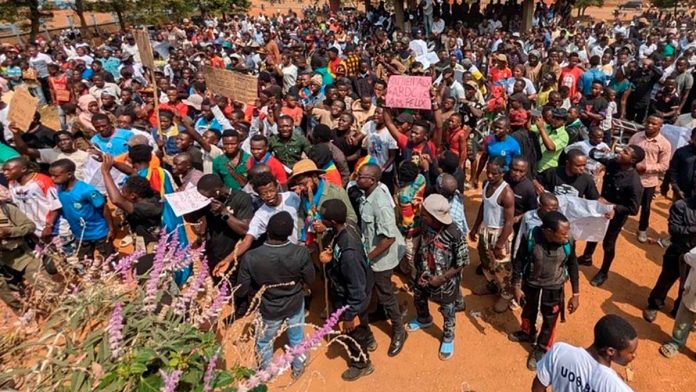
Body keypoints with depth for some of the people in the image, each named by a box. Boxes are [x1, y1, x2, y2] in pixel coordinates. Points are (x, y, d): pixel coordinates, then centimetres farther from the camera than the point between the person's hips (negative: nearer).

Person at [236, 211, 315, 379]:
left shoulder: (250, 257, -32)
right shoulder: (301, 253, -30)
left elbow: (241, 291, -18)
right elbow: (310, 280, -12)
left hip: (268, 309, 0)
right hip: (295, 305, 1)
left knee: (264, 342, 29)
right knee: (297, 338, 30)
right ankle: (298, 368, 55)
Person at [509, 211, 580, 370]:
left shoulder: (569, 242, -24)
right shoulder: (531, 237, -28)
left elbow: (572, 266, -6)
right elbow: (519, 261, -12)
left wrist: (576, 294, 0)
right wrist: (516, 286, -6)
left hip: (554, 290, 0)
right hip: (530, 286, 0)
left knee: (549, 322, 19)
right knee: (528, 313, 28)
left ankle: (541, 350, 45)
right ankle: (527, 333, 59)